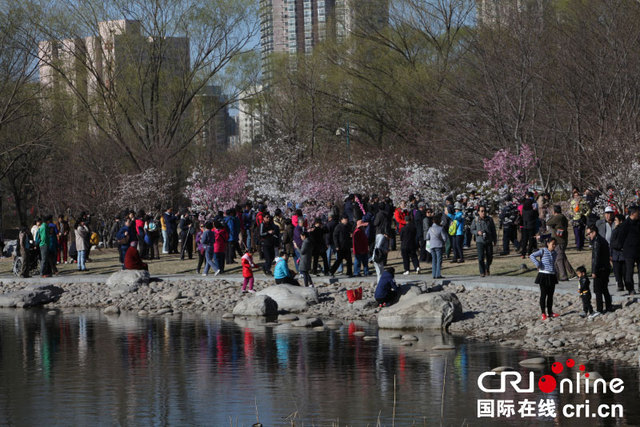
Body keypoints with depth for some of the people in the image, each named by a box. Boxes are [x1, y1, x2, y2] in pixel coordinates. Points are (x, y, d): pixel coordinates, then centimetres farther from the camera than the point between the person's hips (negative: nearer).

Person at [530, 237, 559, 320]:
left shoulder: (554, 253, 10)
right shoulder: (543, 251, -8)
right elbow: (532, 256, -15)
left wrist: (555, 272, 13)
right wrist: (538, 264, -19)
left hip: (552, 276, 6)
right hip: (544, 275, -6)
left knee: (550, 295, 11)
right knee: (543, 294, 0)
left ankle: (550, 312, 21)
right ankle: (543, 313, 7)